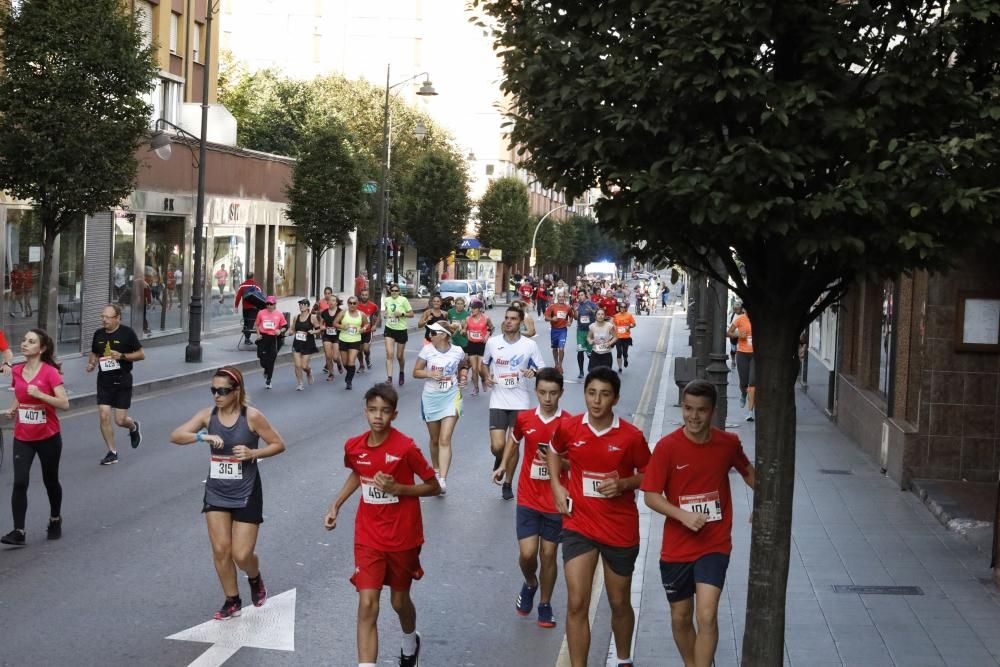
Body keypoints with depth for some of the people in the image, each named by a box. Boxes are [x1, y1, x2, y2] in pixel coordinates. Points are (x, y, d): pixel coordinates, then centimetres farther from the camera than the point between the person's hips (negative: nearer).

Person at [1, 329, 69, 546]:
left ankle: (55, 520, 37)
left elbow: (64, 403, -18)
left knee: (50, 481, 13)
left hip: (48, 437, -3)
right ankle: (18, 532, -8)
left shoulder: (50, 372, -13)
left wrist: (39, 394, -28)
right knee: (20, 483, -10)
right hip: (22, 438, 3)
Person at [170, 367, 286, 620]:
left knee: (241, 555, -3)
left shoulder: (252, 416, -14)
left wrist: (253, 453, -22)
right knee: (220, 551, 3)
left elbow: (278, 444, -6)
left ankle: (255, 579, 32)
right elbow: (175, 436, -11)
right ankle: (232, 602, 22)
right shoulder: (208, 415, -4)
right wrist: (203, 436, -27)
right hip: (216, 493, 4)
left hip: (246, 495, -3)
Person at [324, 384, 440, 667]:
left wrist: (397, 488, -23)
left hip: (403, 538, -2)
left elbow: (434, 487, -10)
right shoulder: (353, 446, -6)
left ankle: (410, 641, 50)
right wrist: (336, 505, 7)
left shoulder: (406, 447, -18)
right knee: (367, 605, -9)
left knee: (399, 600, 17)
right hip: (368, 538, 2)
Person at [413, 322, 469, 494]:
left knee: (445, 440, -12)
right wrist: (430, 373, -18)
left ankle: (442, 480, -17)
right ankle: (435, 471, 38)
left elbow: (464, 365, 17)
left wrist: (463, 374, -3)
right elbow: (416, 372, 0)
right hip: (431, 397, 2)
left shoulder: (457, 351, -5)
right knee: (434, 439, 14)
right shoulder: (427, 350, -6)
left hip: (451, 398, -2)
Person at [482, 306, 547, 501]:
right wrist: (485, 377, -6)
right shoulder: (492, 342, -1)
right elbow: (484, 365, 15)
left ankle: (508, 484, 21)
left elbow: (542, 370, 2)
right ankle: (499, 460, 28)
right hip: (498, 401, 0)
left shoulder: (530, 345, -4)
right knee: (497, 446, -9)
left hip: (520, 402, 0)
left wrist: (533, 372, -20)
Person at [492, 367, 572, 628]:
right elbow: (514, 440, 19)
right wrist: (503, 465, 11)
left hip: (555, 501, -1)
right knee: (527, 553, -6)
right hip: (528, 499, 1)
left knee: (548, 553, 7)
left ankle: (545, 604, 26)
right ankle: (530, 584, 28)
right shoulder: (524, 419, -3)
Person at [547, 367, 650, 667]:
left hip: (621, 529, -1)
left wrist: (624, 483, -18)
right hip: (579, 526, 1)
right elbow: (554, 452, 18)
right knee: (576, 604, -7)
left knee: (619, 603, 15)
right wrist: (556, 486, 4)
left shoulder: (631, 436, -12)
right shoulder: (568, 428, -5)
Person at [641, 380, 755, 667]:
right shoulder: (667, 446, -10)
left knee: (706, 616, -16)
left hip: (714, 546, 0)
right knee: (680, 618, 13)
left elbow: (748, 472, 18)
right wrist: (684, 515, -24)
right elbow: (651, 496, -10)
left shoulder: (729, 443, -3)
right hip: (676, 547, 0)